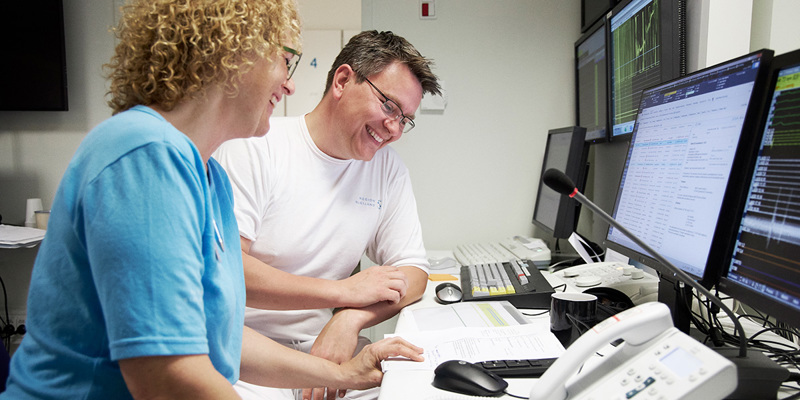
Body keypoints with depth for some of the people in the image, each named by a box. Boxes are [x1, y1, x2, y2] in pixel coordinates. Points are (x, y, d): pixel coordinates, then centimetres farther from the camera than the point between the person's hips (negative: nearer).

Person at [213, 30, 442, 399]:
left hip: (323, 345, 5)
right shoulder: (253, 146, -10)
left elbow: (413, 272, 3)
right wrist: (344, 291, -18)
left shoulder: (388, 169, 5)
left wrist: (351, 318, -18)